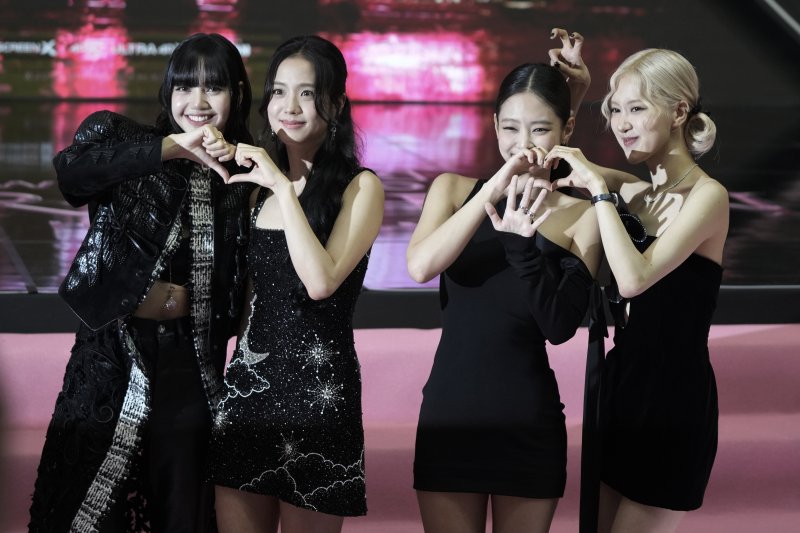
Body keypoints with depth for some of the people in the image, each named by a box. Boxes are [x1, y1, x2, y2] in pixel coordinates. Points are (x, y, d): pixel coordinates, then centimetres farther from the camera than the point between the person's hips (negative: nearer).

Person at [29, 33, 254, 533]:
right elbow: (69, 168, -24)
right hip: (111, 358, -2)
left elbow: (231, 301, 3)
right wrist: (171, 147, -26)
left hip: (189, 365, 2)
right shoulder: (122, 138, 0)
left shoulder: (239, 178, 7)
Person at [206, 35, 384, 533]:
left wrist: (285, 187, -16)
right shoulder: (260, 184, 11)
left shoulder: (361, 187, -5)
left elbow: (321, 281, -20)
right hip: (247, 380, 5)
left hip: (317, 386, -5)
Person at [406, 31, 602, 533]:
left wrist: (521, 242, -24)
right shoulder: (454, 189, 3)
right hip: (450, 414, 1)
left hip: (530, 420, -1)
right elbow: (420, 266, -15)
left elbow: (560, 325, -12)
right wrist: (491, 191, -23)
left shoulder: (582, 216, -2)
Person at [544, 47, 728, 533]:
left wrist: (600, 189, -20)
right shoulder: (634, 193, 6)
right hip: (621, 385, 7)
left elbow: (634, 278, -27)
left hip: (675, 400, -7)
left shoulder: (707, 196, -14)